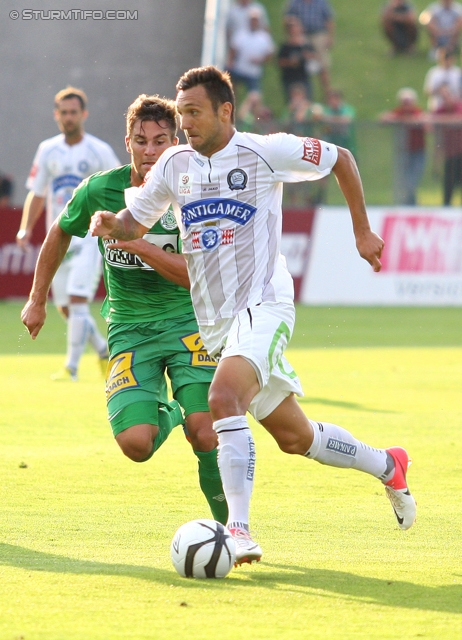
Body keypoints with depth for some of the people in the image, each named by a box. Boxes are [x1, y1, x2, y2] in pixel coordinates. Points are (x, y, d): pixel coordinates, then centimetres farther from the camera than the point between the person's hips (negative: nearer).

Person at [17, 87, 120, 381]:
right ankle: (103, 349, 28)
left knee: (77, 300, -17)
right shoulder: (47, 150, 7)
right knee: (66, 307, 7)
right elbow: (37, 194, 12)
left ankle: (72, 366, -12)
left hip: (89, 237, -5)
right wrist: (26, 229, 0)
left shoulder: (100, 152, -3)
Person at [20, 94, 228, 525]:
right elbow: (60, 234, 16)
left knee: (206, 436, -20)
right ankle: (166, 416, 20)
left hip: (187, 320, -1)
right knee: (135, 443, -18)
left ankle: (227, 523, 5)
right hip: (130, 327, 2)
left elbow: (196, 275, -19)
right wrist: (37, 299, 23)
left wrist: (137, 244, -29)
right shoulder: (99, 191, -5)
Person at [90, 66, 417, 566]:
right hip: (214, 322, 6)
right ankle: (387, 466, 37)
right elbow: (134, 225, 16)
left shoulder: (264, 152, -7)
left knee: (224, 397, -32)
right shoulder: (175, 164, 8)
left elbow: (340, 159, 6)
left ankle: (239, 530, -34)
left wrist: (362, 232, 8)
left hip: (263, 305, -6)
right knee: (295, 438, 12)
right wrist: (110, 224, -8)